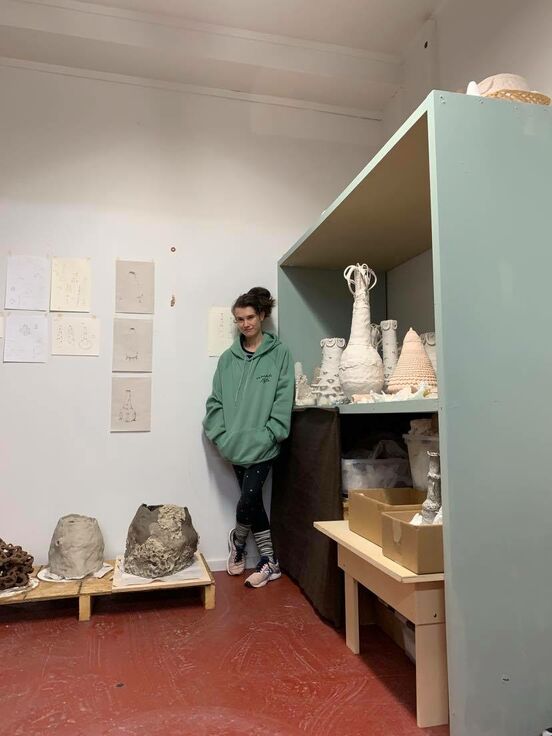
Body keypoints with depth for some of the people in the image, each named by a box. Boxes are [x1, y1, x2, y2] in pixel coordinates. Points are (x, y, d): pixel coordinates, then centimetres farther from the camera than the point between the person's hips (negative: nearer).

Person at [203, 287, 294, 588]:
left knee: (248, 501, -7)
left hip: (261, 447, -3)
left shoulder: (279, 354, -2)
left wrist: (267, 436, -13)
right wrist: (221, 436, -3)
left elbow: (283, 400, -7)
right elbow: (215, 401, 7)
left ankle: (237, 541, 28)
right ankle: (269, 562, 28)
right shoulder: (227, 358, 7)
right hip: (235, 447, 4)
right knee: (253, 502, 11)